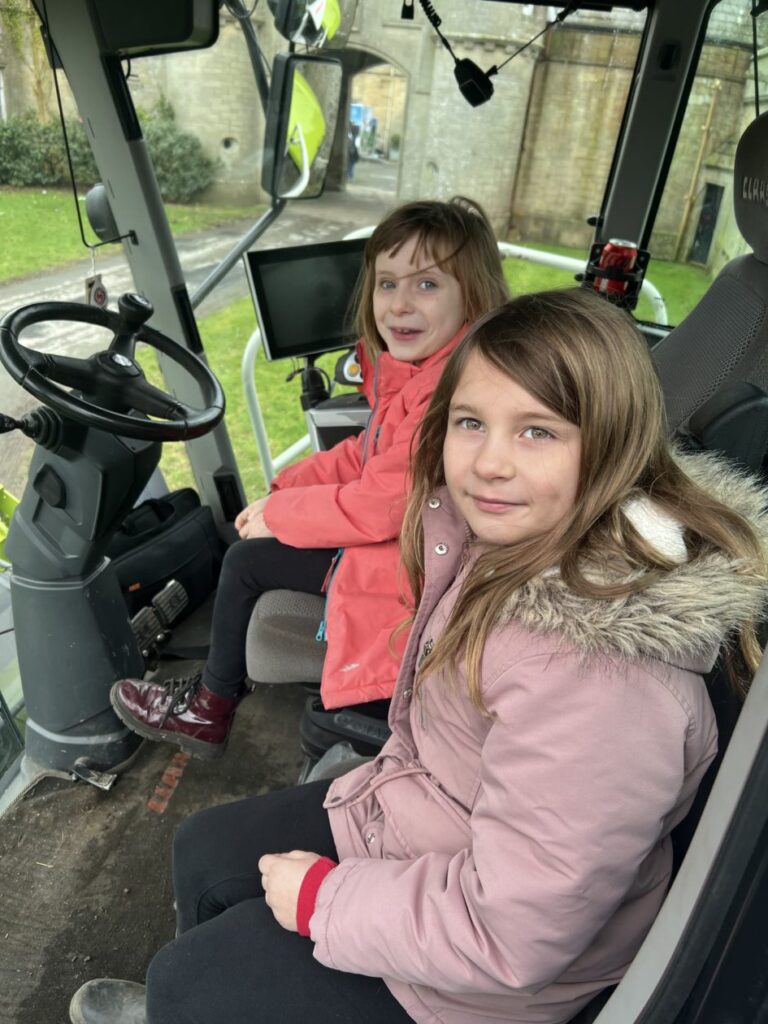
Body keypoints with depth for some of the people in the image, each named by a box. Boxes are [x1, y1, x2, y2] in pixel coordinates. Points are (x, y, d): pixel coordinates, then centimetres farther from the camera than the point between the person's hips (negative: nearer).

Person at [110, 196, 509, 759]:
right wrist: (282, 492, 2)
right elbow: (367, 453, 11)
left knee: (248, 560, -2)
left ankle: (211, 709, 23)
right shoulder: (414, 366, 1)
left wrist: (276, 515, -14)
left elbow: (381, 508, -28)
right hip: (396, 526, 10)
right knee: (256, 533, 16)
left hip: (410, 562, -10)